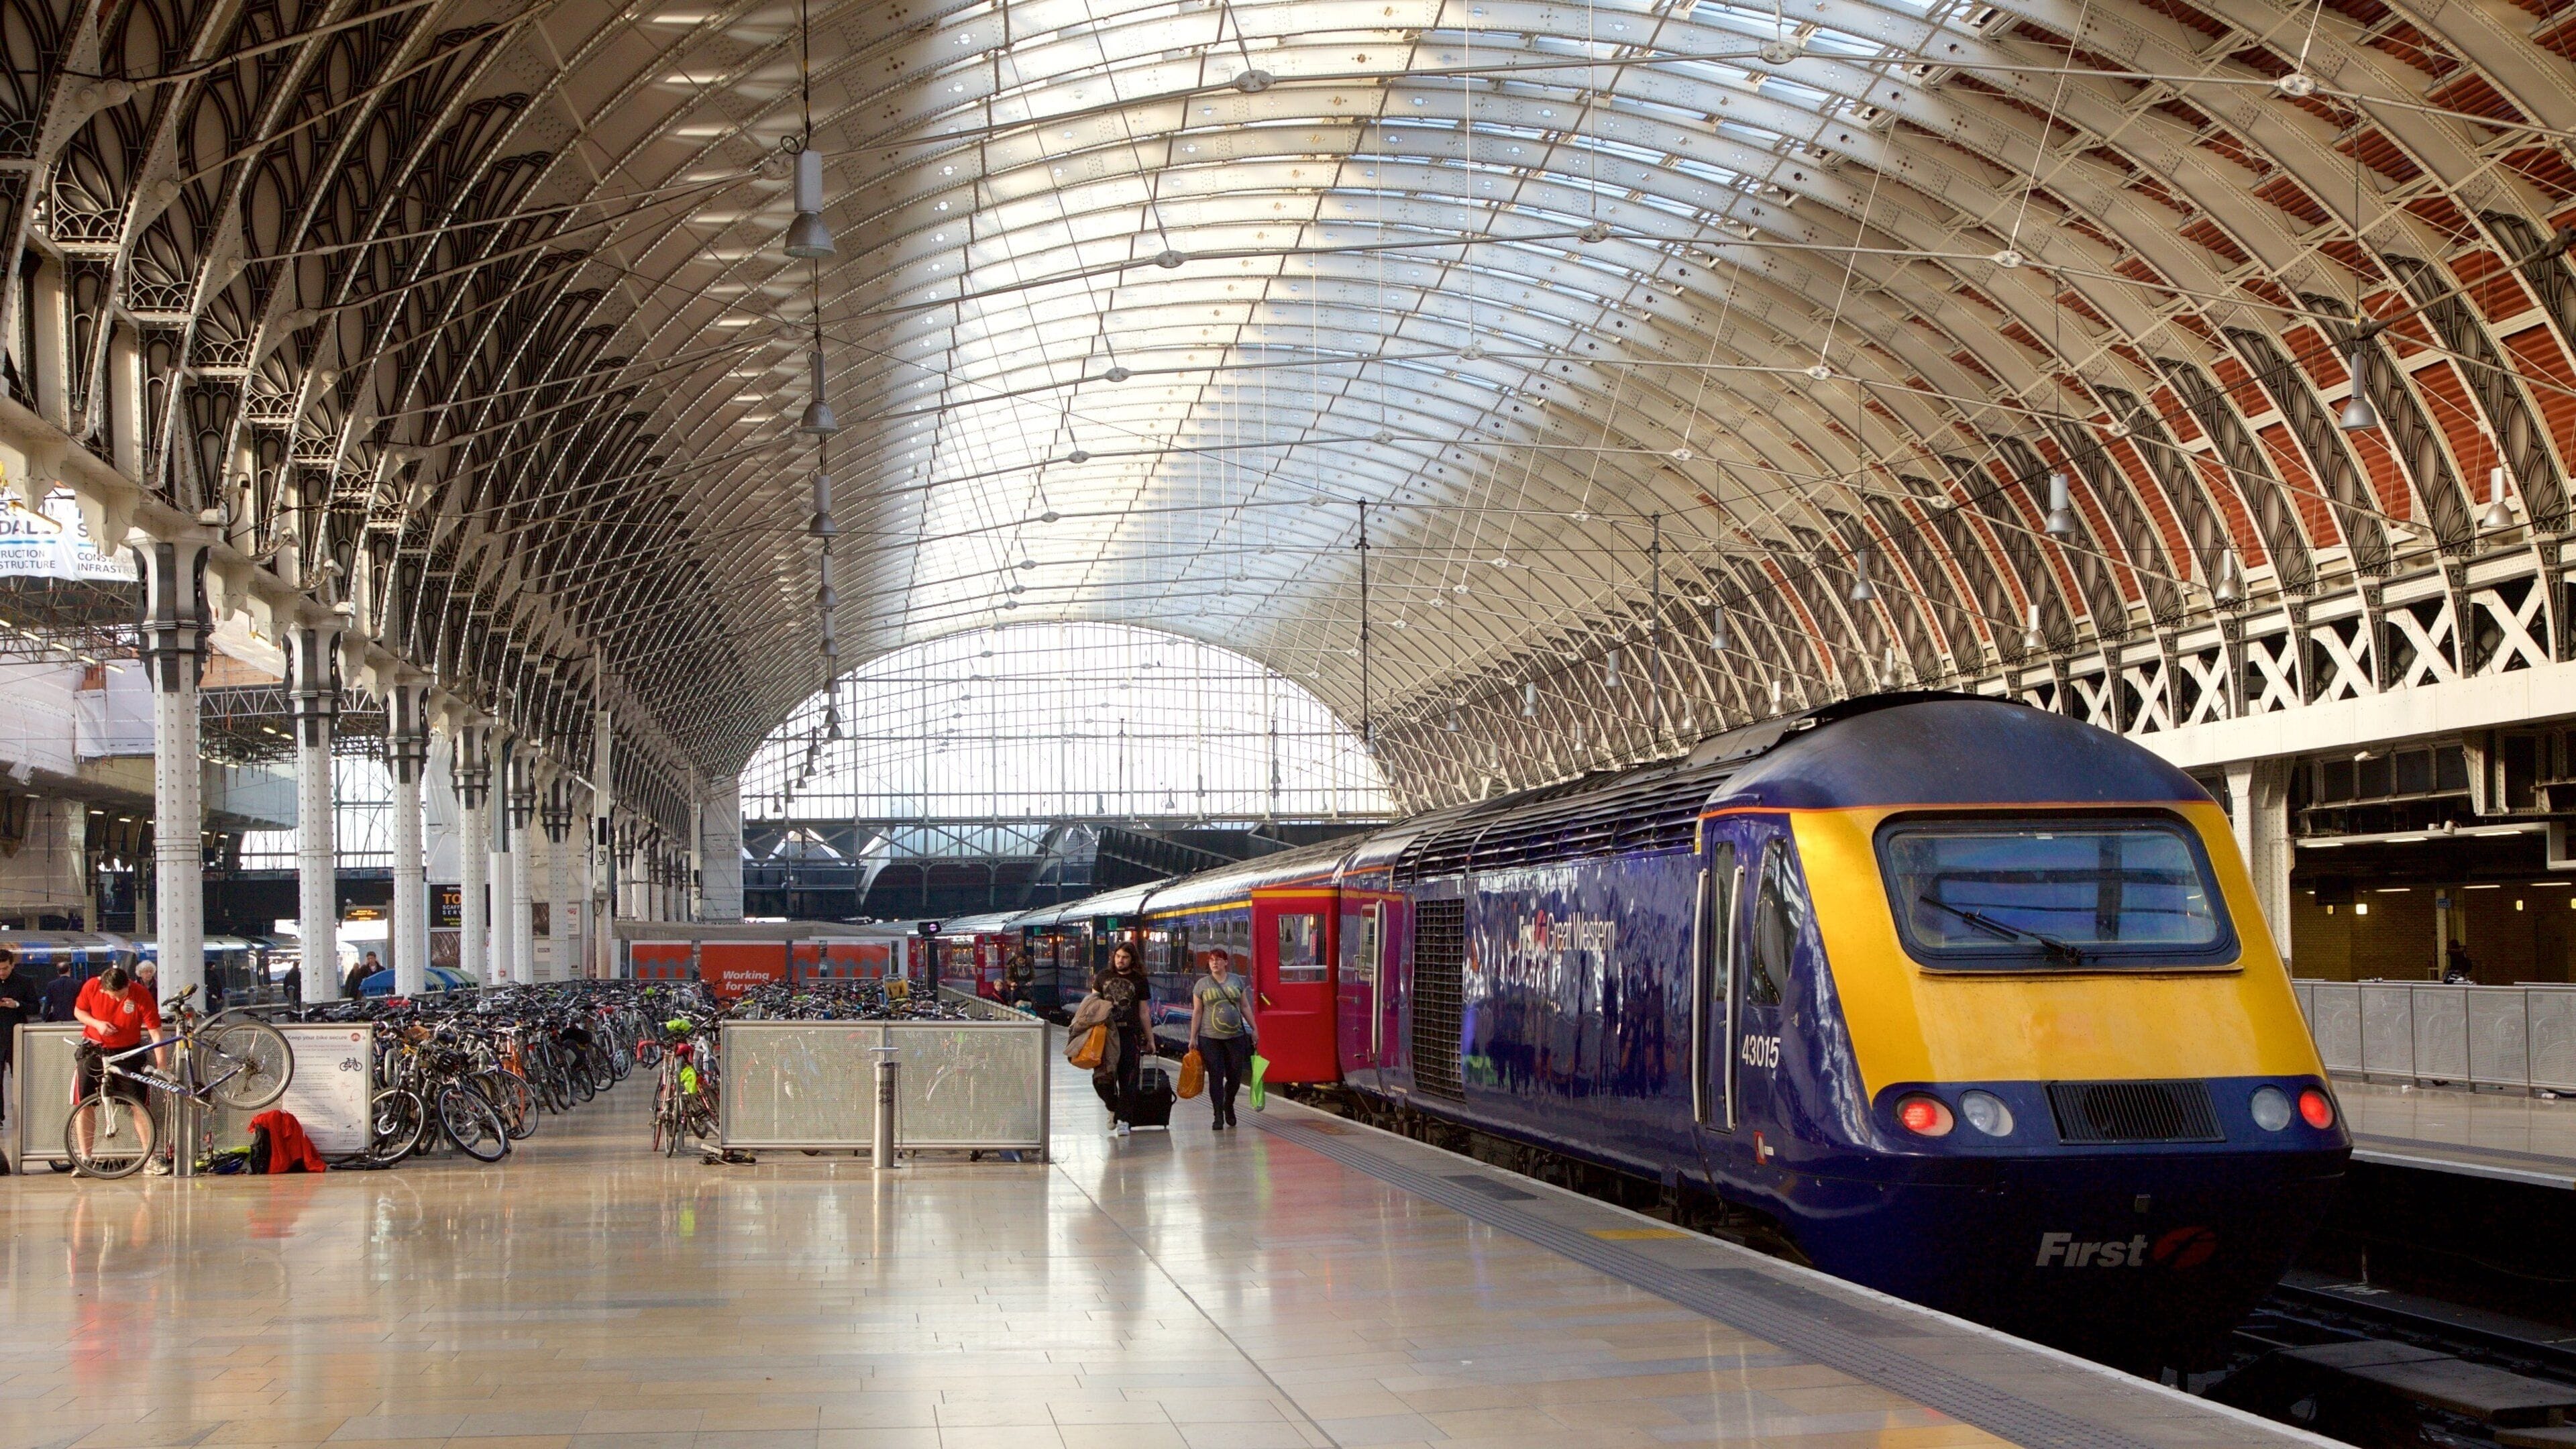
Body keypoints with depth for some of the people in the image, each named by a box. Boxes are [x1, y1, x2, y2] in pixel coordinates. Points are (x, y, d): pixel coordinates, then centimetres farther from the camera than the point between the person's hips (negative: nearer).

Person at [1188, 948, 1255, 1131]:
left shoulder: (1236, 981, 9)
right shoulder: (1202, 984, 5)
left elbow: (1245, 1007, 13)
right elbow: (1197, 1012, 5)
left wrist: (1254, 1029, 10)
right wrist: (1193, 1037, 1)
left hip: (1235, 1036, 2)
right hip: (1210, 1038, -2)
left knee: (1235, 1076, 4)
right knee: (1216, 1077, -3)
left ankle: (1229, 1106, 30)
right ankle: (1218, 1115, 2)